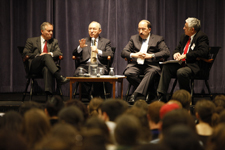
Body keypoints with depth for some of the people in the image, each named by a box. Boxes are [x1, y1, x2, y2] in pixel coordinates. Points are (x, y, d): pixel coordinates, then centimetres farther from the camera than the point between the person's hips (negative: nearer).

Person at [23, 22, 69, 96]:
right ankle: (59, 77, -53)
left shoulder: (54, 41, 25)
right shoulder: (31, 41, 17)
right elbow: (25, 53, 6)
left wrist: (50, 54, -13)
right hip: (34, 66, -1)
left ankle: (48, 92, -61)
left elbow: (59, 52, 9)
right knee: (45, 56, -36)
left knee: (46, 69, -40)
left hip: (47, 66, 1)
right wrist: (38, 55, -10)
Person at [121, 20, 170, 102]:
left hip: (150, 65, -2)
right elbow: (123, 52, 14)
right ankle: (149, 90, -17)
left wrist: (151, 55, -12)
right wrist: (133, 55, -9)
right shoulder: (133, 38, 22)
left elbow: (166, 52, 0)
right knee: (128, 73, -31)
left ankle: (135, 94, -45)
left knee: (151, 72, -38)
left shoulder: (158, 39, 15)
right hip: (136, 65, 3)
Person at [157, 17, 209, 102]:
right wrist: (176, 53, 1)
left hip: (194, 66, -8)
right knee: (166, 67, -18)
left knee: (181, 72, -36)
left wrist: (185, 56, -21)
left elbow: (203, 52, -21)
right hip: (181, 63, 8)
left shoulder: (201, 37, -6)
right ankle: (161, 96, -22)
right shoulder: (184, 37, 20)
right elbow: (177, 48, 29)